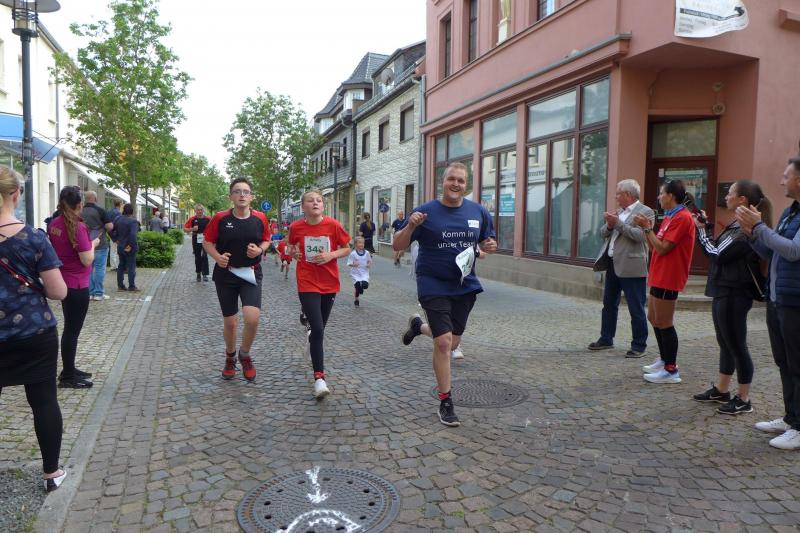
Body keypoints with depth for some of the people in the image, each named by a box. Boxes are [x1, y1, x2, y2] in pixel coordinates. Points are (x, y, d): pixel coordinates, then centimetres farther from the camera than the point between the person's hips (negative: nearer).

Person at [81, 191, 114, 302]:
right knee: (100, 268, 0)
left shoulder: (81, 212, 5)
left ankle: (89, 293, 13)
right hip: (100, 245, -5)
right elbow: (110, 227, -15)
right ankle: (99, 294, 1)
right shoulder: (100, 211, -11)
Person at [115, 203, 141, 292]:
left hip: (120, 247, 7)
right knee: (131, 267, 0)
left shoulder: (119, 220, 5)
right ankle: (131, 287, 2)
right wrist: (131, 245, -20)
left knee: (121, 266, 15)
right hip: (129, 248, -7)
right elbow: (133, 234, -29)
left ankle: (120, 285, 20)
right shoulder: (133, 221, -18)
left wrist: (116, 240, 11)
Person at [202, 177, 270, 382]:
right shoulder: (220, 218, -6)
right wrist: (217, 256, -16)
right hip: (226, 274, 0)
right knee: (230, 322, 8)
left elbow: (266, 240, 12)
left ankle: (245, 354, 12)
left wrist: (260, 249, -10)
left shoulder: (260, 218, -3)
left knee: (252, 318, -17)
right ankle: (230, 358, 36)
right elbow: (207, 242, 3)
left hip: (251, 274, 0)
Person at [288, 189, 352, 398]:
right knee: (317, 329, -13)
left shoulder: (333, 225, -8)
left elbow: (347, 248, 2)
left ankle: (312, 338, 57)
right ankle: (319, 377, -6)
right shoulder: (296, 227, -5)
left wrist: (331, 255, -16)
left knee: (320, 326, 19)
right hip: (307, 283, -2)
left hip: (329, 282, 2)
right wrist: (294, 253, -9)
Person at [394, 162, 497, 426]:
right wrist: (410, 226, -25)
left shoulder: (479, 212, 3)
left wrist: (490, 246, -7)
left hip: (465, 286, 5)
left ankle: (418, 326, 46)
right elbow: (397, 246, -6)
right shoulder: (426, 212, -8)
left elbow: (487, 241, 17)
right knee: (444, 342, -11)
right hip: (434, 286, -4)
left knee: (452, 343, 14)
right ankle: (445, 403, 7)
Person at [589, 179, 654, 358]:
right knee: (609, 304, 15)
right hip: (613, 264, 8)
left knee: (636, 308, -1)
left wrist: (618, 223, -18)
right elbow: (603, 233, 14)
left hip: (631, 267, -8)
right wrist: (609, 225, -6)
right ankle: (606, 339, 27)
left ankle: (639, 346, 9)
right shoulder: (619, 212, 16)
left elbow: (639, 235, -19)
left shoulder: (645, 212, -7)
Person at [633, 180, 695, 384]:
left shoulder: (681, 218, -16)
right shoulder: (671, 217, 17)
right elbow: (656, 246, 13)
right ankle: (664, 360, 29)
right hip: (659, 276, 10)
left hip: (667, 278, -10)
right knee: (653, 319, 17)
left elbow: (662, 248, -19)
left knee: (664, 323, -5)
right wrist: (647, 228, 4)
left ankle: (671, 370, 3)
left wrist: (647, 228, -12)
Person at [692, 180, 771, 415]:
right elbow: (717, 251, 13)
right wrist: (706, 227, 6)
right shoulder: (737, 225, 12)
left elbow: (719, 254, -19)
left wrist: (702, 230, -7)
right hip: (723, 291, 10)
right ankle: (722, 390, 29)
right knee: (725, 343, 17)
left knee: (736, 345, -1)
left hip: (734, 294, -10)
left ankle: (743, 399, 11)